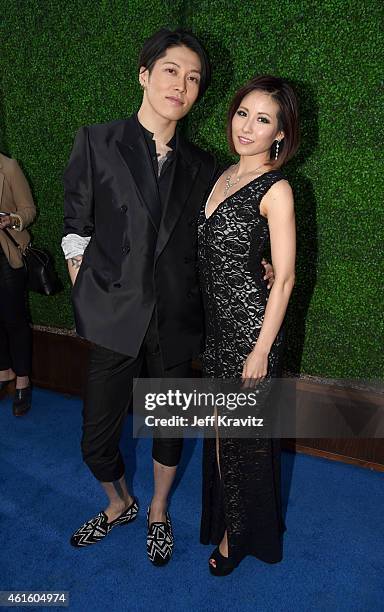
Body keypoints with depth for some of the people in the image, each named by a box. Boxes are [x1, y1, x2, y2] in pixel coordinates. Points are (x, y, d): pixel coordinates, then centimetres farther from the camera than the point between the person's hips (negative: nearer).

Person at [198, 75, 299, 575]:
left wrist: (262, 349, -16)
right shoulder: (225, 177, 9)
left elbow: (284, 278, -15)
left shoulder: (276, 189, -14)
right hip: (216, 324, 7)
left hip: (250, 325, -7)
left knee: (245, 433, 9)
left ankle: (244, 533, 35)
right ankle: (225, 520, 44)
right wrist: (210, 327, 15)